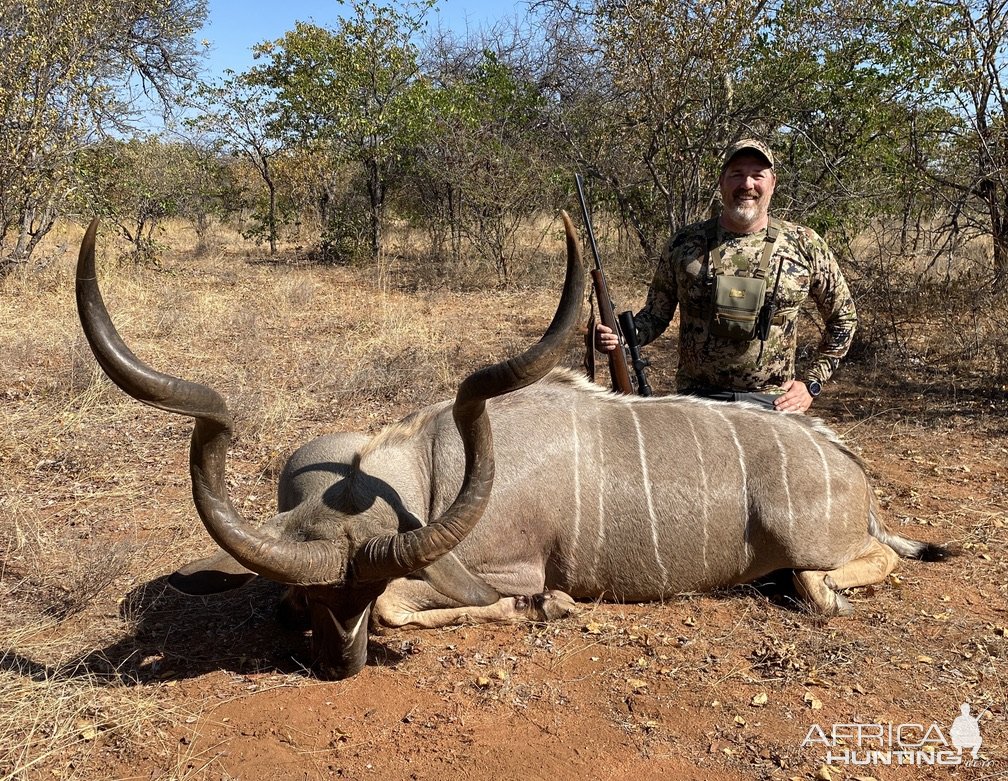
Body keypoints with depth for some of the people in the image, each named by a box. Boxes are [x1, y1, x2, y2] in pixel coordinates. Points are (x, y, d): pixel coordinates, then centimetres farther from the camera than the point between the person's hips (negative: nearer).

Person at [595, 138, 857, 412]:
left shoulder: (805, 246, -1)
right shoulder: (684, 244, -1)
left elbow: (843, 317, 10)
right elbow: (656, 314, 7)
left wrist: (812, 383, 4)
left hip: (771, 402, 0)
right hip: (695, 401, 0)